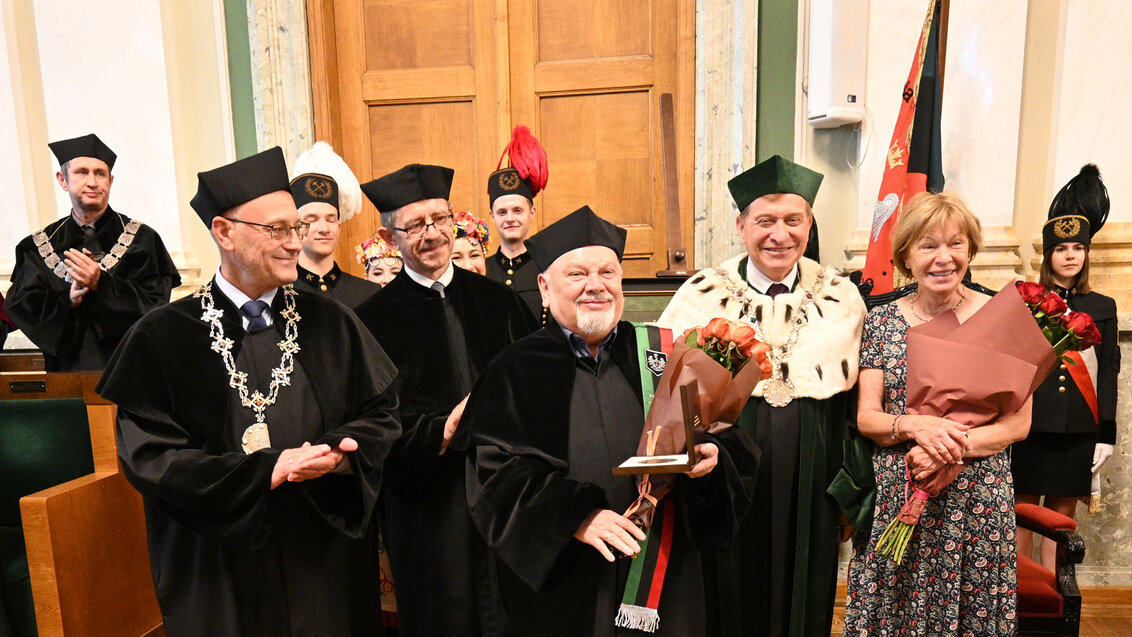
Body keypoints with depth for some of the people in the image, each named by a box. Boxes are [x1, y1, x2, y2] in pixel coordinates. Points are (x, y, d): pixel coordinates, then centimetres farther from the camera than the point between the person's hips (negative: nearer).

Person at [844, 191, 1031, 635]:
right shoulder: (881, 321, 2)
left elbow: (1019, 423, -2)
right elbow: (866, 418, -1)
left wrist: (949, 448, -17)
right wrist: (916, 426, -20)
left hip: (977, 507, -1)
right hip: (893, 500, 1)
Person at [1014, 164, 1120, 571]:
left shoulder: (1102, 307, 10)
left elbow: (1107, 374, 8)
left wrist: (1106, 434, 2)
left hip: (1078, 430, 2)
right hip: (1030, 427, -2)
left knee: (1062, 515, 9)